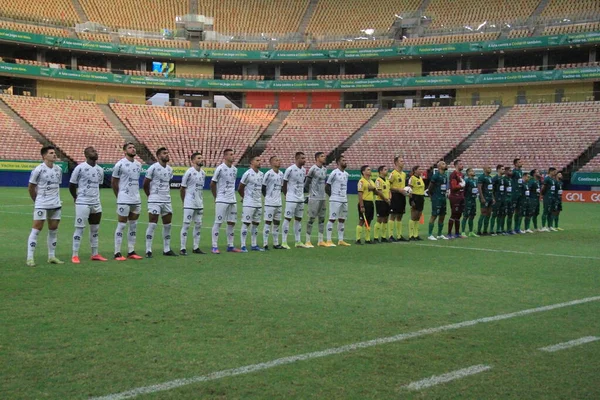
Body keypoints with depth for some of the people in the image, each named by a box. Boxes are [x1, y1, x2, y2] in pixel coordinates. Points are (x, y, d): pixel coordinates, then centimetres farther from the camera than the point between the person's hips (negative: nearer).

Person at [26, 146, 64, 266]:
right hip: (41, 205, -6)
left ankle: (52, 256, 18)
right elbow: (31, 188, -1)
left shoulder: (58, 169, 8)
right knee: (37, 229, -7)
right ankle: (30, 258, -3)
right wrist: (37, 200, 8)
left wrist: (56, 199, 13)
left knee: (53, 229, 9)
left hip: (56, 205, 6)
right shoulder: (38, 170, -9)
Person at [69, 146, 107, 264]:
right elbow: (72, 185, -1)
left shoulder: (100, 170, 9)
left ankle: (95, 254, 20)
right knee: (79, 229, -4)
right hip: (83, 203, -6)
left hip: (96, 204, 6)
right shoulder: (80, 168, -8)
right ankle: (75, 255, 2)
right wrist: (77, 198, 8)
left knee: (95, 229, 11)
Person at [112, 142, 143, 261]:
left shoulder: (138, 164, 11)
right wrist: (119, 196, 4)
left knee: (133, 225, 9)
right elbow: (113, 182, -2)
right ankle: (117, 253, 1)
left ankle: (131, 252, 15)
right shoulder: (120, 164, -8)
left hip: (136, 200, 7)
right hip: (124, 201, -6)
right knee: (121, 225, -3)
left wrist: (135, 193, 14)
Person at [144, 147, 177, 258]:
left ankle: (166, 249, 17)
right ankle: (148, 250, -3)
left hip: (167, 201, 7)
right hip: (155, 201, -7)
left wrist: (167, 195, 13)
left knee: (167, 224, 8)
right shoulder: (153, 168, -9)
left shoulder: (170, 169, 12)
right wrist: (151, 196, 3)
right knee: (152, 224, -7)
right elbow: (145, 184, -4)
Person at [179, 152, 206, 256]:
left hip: (199, 204, 7)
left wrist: (201, 201, 14)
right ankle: (182, 248, -1)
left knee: (198, 225, 9)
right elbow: (182, 188, -5)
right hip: (189, 204, -7)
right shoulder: (189, 172, -11)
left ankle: (196, 248, 17)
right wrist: (184, 202, 1)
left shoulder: (203, 173, 10)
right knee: (186, 225, -5)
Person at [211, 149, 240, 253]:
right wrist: (216, 197, 2)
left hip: (233, 200, 7)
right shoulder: (220, 169, -10)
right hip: (221, 200, -7)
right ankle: (214, 247, 0)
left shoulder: (235, 169, 10)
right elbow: (212, 184, -4)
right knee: (218, 222, -4)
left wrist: (232, 195, 13)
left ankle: (230, 246, 17)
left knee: (232, 222, 9)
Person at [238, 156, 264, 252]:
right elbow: (240, 189, -5)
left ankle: (254, 245, 17)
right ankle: (243, 246, -2)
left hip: (258, 203, 7)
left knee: (256, 224, 10)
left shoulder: (261, 174, 10)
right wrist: (245, 197, 7)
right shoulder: (248, 174, -11)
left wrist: (259, 198, 15)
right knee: (246, 223, -4)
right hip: (249, 204, -7)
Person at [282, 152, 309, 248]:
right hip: (291, 199, -8)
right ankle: (284, 242, 0)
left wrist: (301, 195, 12)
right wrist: (286, 195, -4)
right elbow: (284, 183, -7)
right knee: (288, 218, -5)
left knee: (298, 219, 11)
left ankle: (298, 241, 18)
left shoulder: (303, 170, 9)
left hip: (301, 199, 8)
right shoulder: (290, 169, -13)